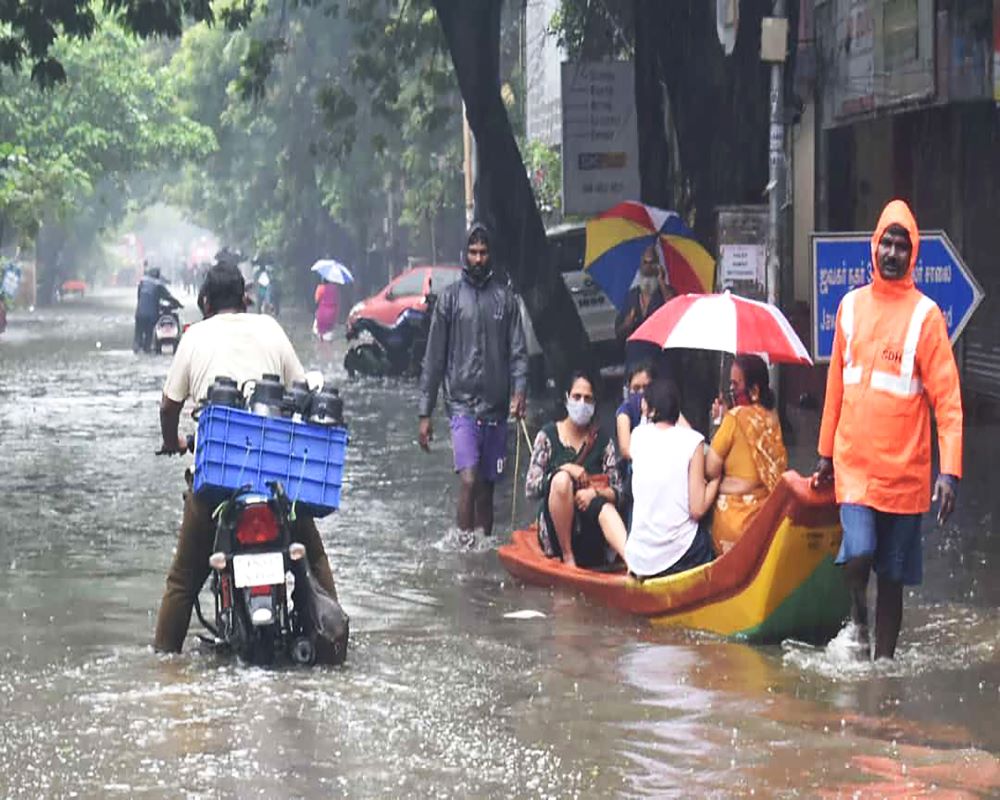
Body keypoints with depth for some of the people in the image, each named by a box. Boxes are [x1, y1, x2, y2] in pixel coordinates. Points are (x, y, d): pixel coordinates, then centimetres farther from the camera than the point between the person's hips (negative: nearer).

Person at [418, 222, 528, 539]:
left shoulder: (505, 297, 9)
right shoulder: (450, 297, 5)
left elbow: (518, 351, 5)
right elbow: (434, 359, 6)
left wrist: (519, 391, -14)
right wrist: (424, 413, 2)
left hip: (497, 408, 2)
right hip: (462, 404, -2)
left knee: (487, 487, 9)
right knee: (469, 480, -17)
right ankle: (464, 543, -16)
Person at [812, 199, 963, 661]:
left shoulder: (925, 316, -6)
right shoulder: (851, 306, 6)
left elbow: (948, 400, -9)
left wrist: (950, 472, -17)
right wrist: (825, 453, 17)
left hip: (904, 470, -2)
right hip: (853, 463, 2)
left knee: (893, 574, 6)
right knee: (858, 555, -15)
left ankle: (884, 658, 20)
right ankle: (857, 618, 14)